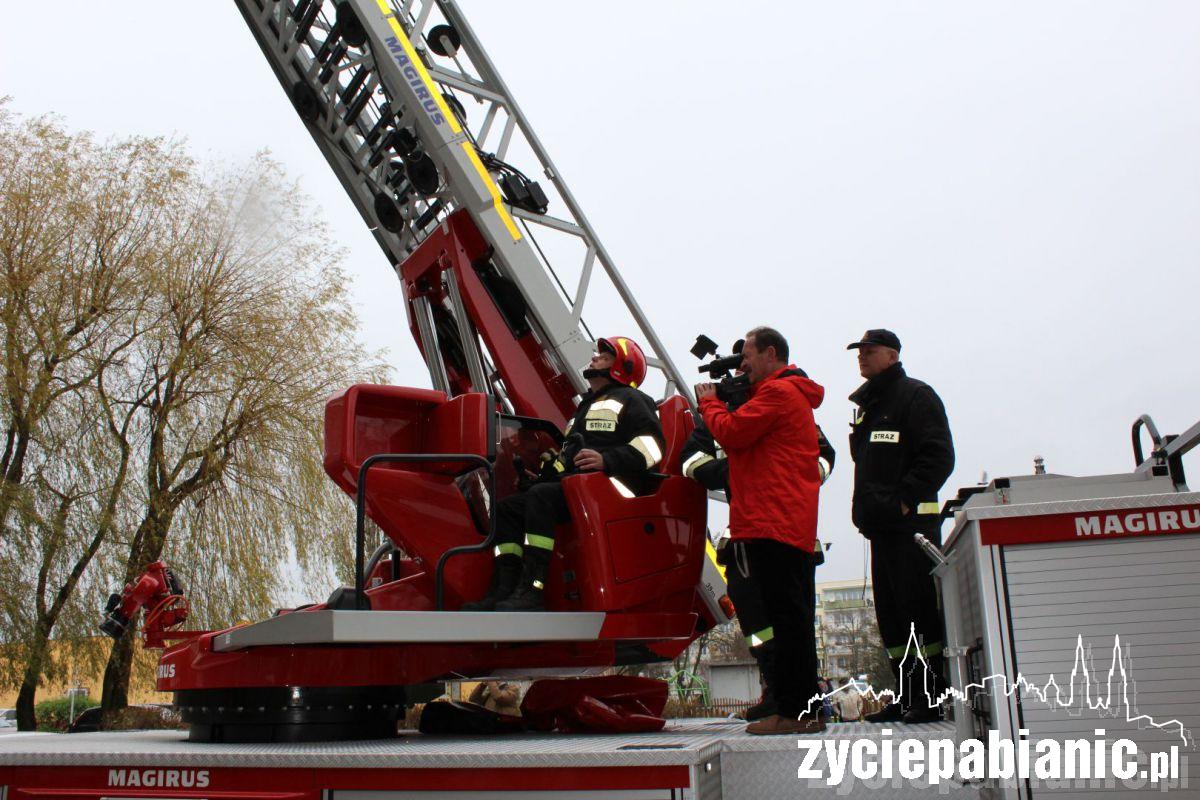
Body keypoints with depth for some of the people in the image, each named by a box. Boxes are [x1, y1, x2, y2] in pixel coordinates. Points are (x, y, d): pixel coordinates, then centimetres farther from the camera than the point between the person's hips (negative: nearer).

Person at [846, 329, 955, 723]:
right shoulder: (867, 405, 23)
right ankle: (906, 697, 16)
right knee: (891, 616, 9)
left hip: (911, 524, -9)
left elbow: (938, 456, -13)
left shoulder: (915, 395, -3)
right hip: (881, 527, 9)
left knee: (920, 609, -8)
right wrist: (865, 507, 15)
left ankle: (932, 697, -3)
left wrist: (905, 499, -19)